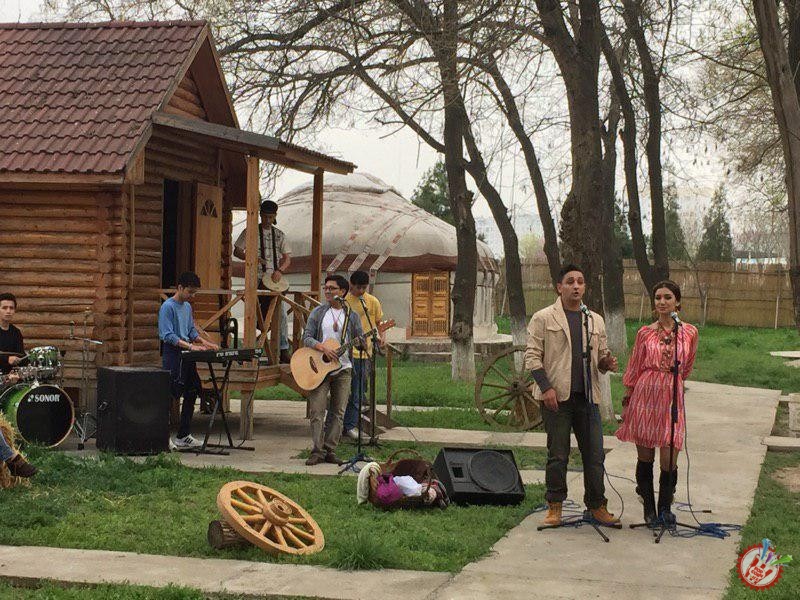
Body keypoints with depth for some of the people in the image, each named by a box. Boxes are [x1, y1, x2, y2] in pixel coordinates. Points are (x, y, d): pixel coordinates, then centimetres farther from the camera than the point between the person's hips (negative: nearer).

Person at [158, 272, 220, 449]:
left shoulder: (187, 307, 15)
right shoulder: (168, 307, -12)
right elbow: (168, 335, -19)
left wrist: (206, 343, 6)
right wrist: (190, 346, -26)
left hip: (187, 358, 9)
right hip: (173, 356, -9)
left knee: (191, 394, 10)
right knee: (170, 396, -7)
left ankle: (183, 436, 17)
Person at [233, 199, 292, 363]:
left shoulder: (279, 235, 13)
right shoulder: (250, 232, 4)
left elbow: (287, 258, 11)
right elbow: (236, 251, 4)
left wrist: (280, 271, -9)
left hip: (275, 280, 3)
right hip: (256, 279, -3)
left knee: (281, 313, -5)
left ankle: (284, 351, -1)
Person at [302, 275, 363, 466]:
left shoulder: (350, 315, 6)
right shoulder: (318, 312, 3)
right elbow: (306, 337, -2)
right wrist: (323, 348, -18)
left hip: (343, 369, 1)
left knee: (338, 412, 3)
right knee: (317, 410, -6)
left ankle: (330, 451, 10)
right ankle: (317, 451, -1)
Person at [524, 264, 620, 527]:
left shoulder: (595, 321, 15)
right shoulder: (543, 318, 1)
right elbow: (532, 356, -3)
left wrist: (607, 363, -3)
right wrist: (546, 387, -13)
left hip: (587, 396, 4)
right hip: (556, 396, -4)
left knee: (594, 454, 3)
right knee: (558, 455, 2)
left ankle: (596, 505, 14)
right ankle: (554, 506, 14)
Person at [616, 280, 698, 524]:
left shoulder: (689, 332, 3)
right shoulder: (645, 333, 3)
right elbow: (633, 370, 7)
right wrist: (626, 402, 6)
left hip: (672, 398, 0)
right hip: (645, 396, 1)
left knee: (669, 460, -6)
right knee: (645, 456, 5)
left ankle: (664, 510, 11)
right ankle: (649, 509, 18)